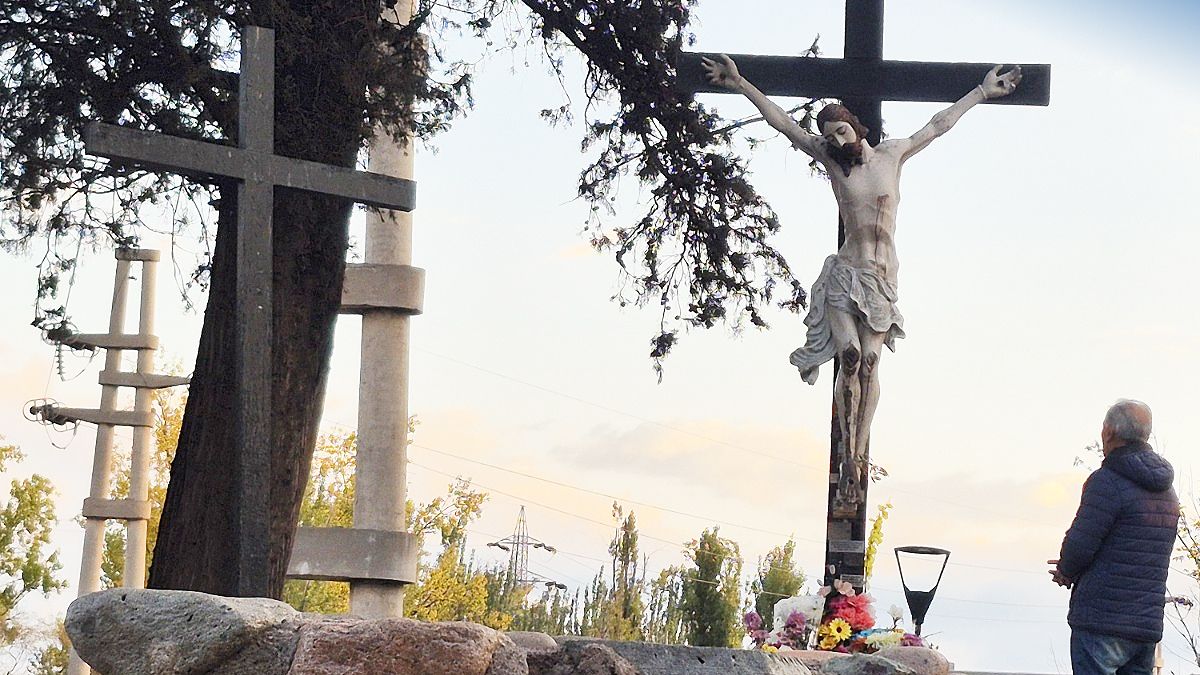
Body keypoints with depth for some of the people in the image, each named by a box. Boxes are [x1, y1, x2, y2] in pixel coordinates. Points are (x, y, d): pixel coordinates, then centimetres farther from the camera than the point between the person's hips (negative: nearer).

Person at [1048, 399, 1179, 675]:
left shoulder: (1108, 482, -11)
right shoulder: (1167, 493, 16)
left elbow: (1080, 545, -14)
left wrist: (1066, 572, 9)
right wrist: (1072, 569, 19)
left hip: (1102, 621, -8)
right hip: (1149, 624, 8)